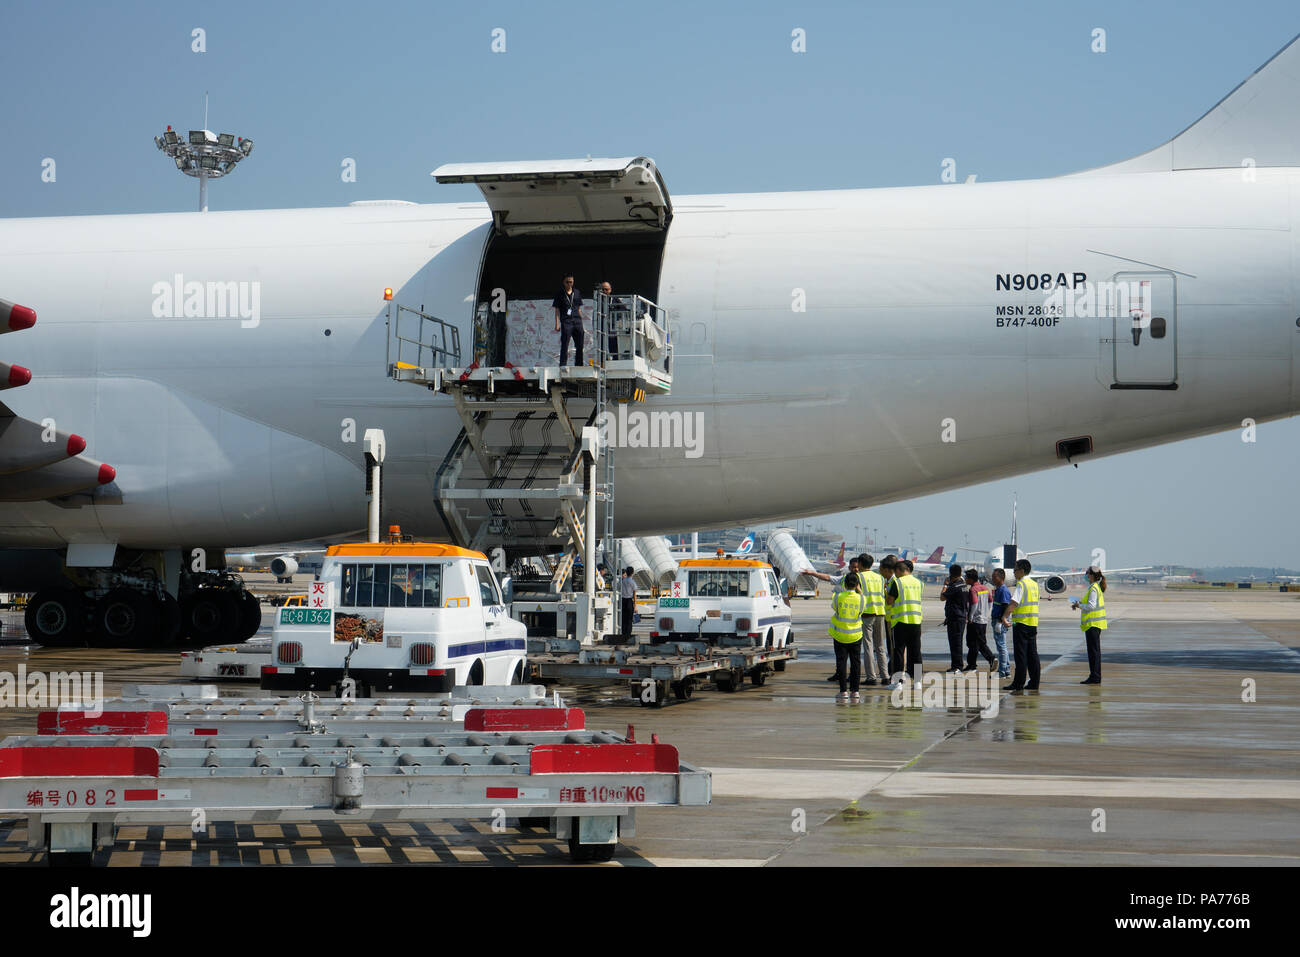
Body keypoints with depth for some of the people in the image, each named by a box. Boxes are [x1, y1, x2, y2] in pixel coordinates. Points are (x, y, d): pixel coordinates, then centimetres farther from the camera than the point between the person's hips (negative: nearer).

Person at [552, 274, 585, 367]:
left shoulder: (577, 293, 14)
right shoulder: (560, 294, 3)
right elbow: (557, 310, 2)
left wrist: (581, 320, 14)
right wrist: (557, 324, -4)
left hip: (577, 321, 4)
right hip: (566, 322, -4)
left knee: (579, 346, 6)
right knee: (564, 345, -7)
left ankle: (578, 365, 14)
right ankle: (563, 365, -6)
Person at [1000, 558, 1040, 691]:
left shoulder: (1021, 584, -13)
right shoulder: (1034, 584, 13)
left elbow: (1014, 603, -24)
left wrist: (1004, 617, -29)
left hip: (1021, 623, -8)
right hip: (1033, 622, 8)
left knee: (1021, 655, -6)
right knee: (1032, 654, 10)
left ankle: (1018, 683, -5)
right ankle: (1034, 683, 12)